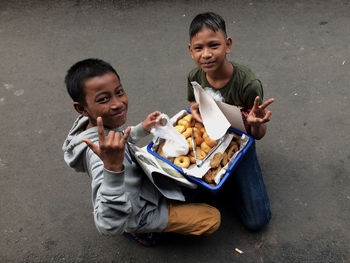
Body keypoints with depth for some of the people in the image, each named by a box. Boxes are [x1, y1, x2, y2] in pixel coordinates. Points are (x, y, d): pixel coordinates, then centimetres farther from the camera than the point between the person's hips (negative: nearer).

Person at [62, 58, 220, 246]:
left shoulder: (91, 123, -15)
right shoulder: (98, 151, -42)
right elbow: (109, 226, -53)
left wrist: (141, 129, -4)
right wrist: (112, 167, -64)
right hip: (140, 214, -8)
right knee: (212, 218, -4)